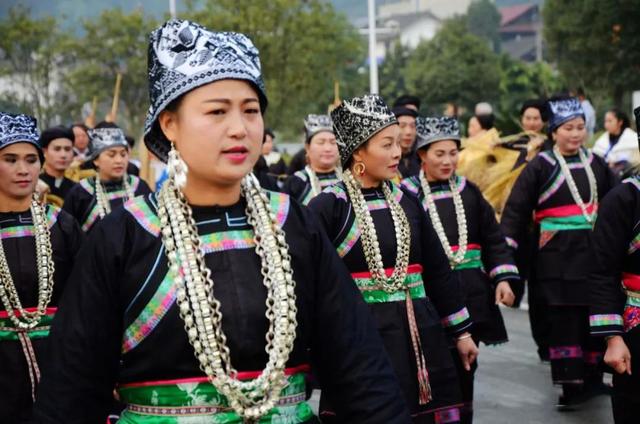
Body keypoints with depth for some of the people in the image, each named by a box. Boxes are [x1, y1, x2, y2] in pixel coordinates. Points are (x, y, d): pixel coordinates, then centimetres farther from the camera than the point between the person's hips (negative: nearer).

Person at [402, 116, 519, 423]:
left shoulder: (469, 191, 9)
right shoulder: (409, 194, -7)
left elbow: (493, 238, 11)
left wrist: (504, 277, 0)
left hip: (471, 294, 5)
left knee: (465, 366, 13)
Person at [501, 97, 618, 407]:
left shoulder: (595, 164, 10)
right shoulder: (540, 166, -3)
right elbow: (516, 209, -5)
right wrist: (505, 250, -12)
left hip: (593, 251, 4)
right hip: (557, 255, -4)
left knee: (594, 315, 8)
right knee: (564, 320, -3)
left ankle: (593, 378, 21)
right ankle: (570, 383, 3)